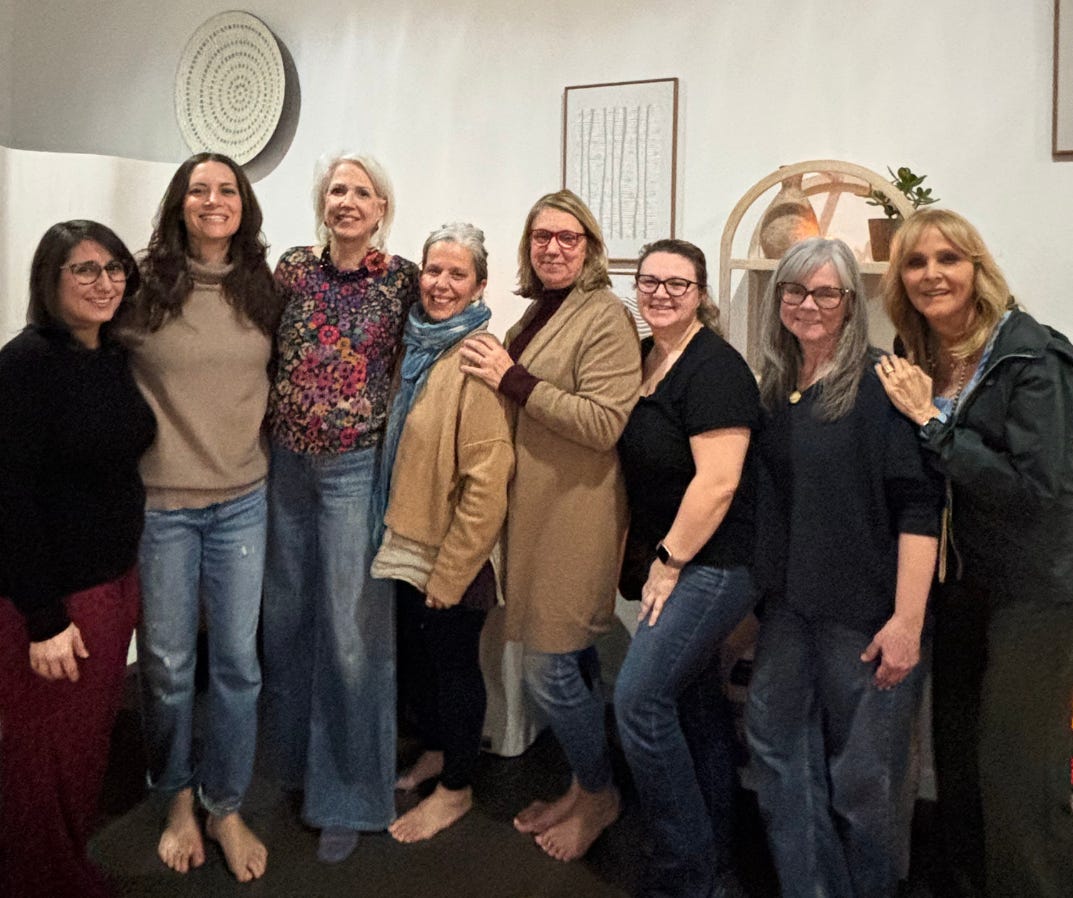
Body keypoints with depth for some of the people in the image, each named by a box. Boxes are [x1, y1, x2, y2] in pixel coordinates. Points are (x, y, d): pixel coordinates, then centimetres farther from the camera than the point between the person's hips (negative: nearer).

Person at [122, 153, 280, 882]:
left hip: (242, 500, 2)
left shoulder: (263, 290, 3)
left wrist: (257, 434, 8)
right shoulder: (144, 287, -6)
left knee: (238, 660, 7)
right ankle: (178, 800, 33)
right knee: (168, 662, 10)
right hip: (161, 501, -2)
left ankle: (227, 808, 26)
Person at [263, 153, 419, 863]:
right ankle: (293, 758, 37)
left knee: (352, 627, 0)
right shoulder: (292, 269, 4)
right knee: (286, 614, 13)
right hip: (285, 460, 4)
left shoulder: (403, 280, -3)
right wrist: (282, 419, 5)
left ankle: (347, 794, 18)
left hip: (357, 466, -3)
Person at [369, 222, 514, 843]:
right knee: (413, 656, 22)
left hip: (452, 556, -8)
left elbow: (487, 483, -24)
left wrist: (447, 574, -19)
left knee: (454, 663, 10)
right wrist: (398, 537, 14)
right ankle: (435, 751, 45)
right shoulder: (419, 345, 5)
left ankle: (457, 788, 31)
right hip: (409, 544, 8)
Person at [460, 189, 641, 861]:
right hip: (536, 513, 8)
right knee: (572, 662, 17)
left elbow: (604, 423, -22)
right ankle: (583, 787, 33)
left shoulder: (605, 317, -11)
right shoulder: (537, 314, 14)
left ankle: (599, 795, 20)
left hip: (577, 516, -8)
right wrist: (501, 372, 8)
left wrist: (513, 380, -18)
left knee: (549, 668, -2)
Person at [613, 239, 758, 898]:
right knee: (696, 696, 16)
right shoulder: (643, 359, 9)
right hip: (671, 558, 9)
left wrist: (668, 562, -16)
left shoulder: (714, 368, -16)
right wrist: (643, 550, 13)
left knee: (640, 697, -11)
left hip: (713, 562, -9)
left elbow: (718, 481, -23)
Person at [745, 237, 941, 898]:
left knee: (863, 770, 5)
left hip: (866, 612, -6)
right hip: (791, 603, 7)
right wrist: (763, 591, 12)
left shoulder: (878, 386, -11)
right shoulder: (777, 389, 9)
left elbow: (919, 506, -16)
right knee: (774, 734, 11)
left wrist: (908, 620, -20)